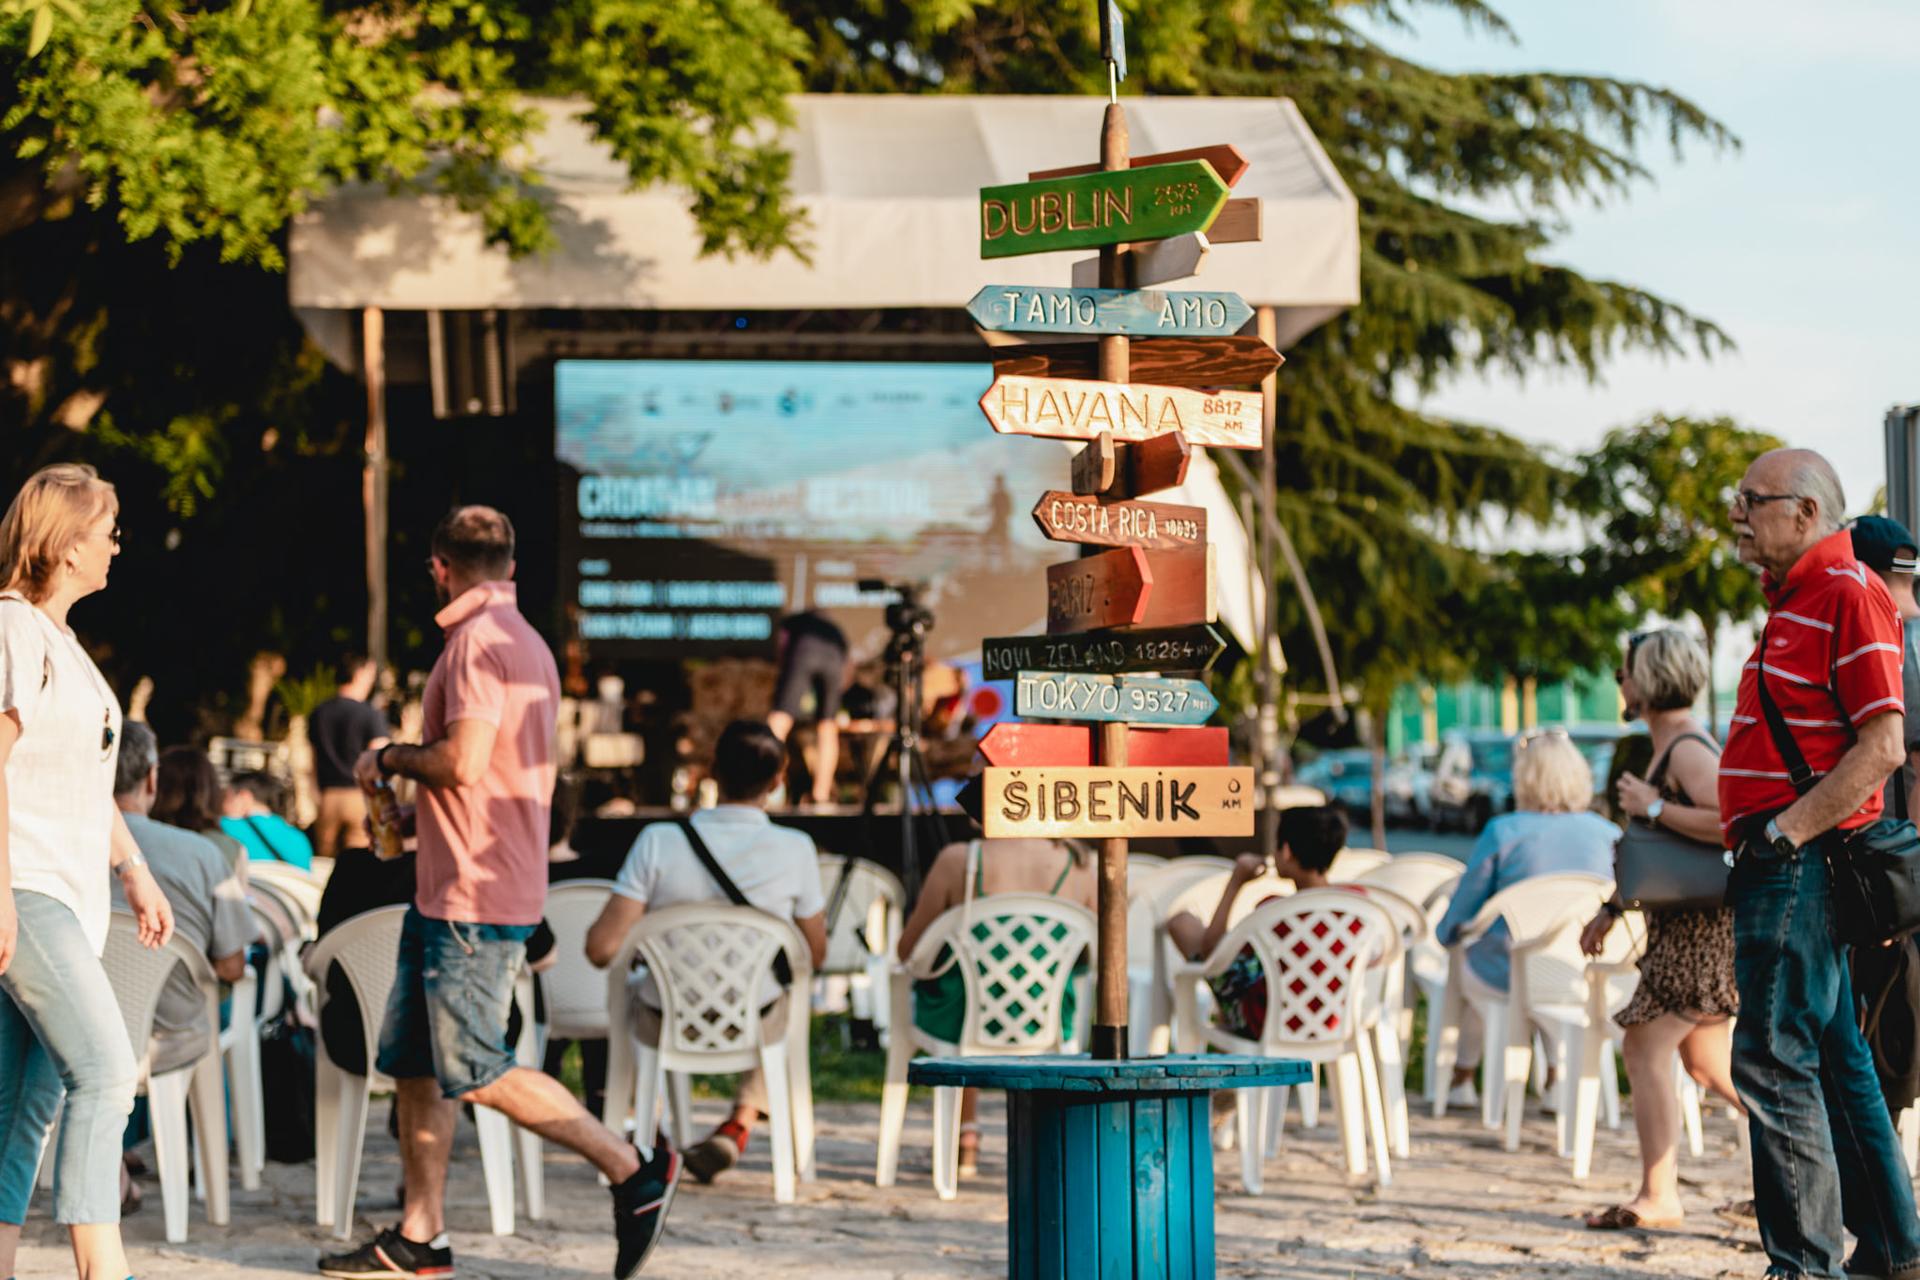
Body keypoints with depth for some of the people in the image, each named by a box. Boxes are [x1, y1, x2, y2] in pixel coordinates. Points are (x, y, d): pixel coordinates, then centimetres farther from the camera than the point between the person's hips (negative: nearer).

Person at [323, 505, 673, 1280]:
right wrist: (415, 810, 31)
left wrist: (392, 759, -5)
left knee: (477, 1072, -8)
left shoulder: (478, 641, -14)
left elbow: (464, 760, -24)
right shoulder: (529, 644, 18)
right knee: (411, 1064, 10)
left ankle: (632, 1170, -3)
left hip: (473, 897, -10)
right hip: (444, 892, 10)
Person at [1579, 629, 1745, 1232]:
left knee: (1646, 1051, -10)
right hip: (1683, 923, 10)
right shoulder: (1669, 746, 16)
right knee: (1707, 1060, 16)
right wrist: (1613, 908, 24)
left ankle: (1657, 1195, -10)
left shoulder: (1689, 750, -16)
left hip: (1700, 927, -10)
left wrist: (1652, 806, -22)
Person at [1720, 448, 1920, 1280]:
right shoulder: (1794, 600, 18)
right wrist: (1753, 840, 16)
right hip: (1784, 861, 10)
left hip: (1802, 862, -10)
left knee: (1773, 1058, -10)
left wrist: (1785, 834, -21)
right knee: (1833, 1058, 13)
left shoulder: (1849, 593, -13)